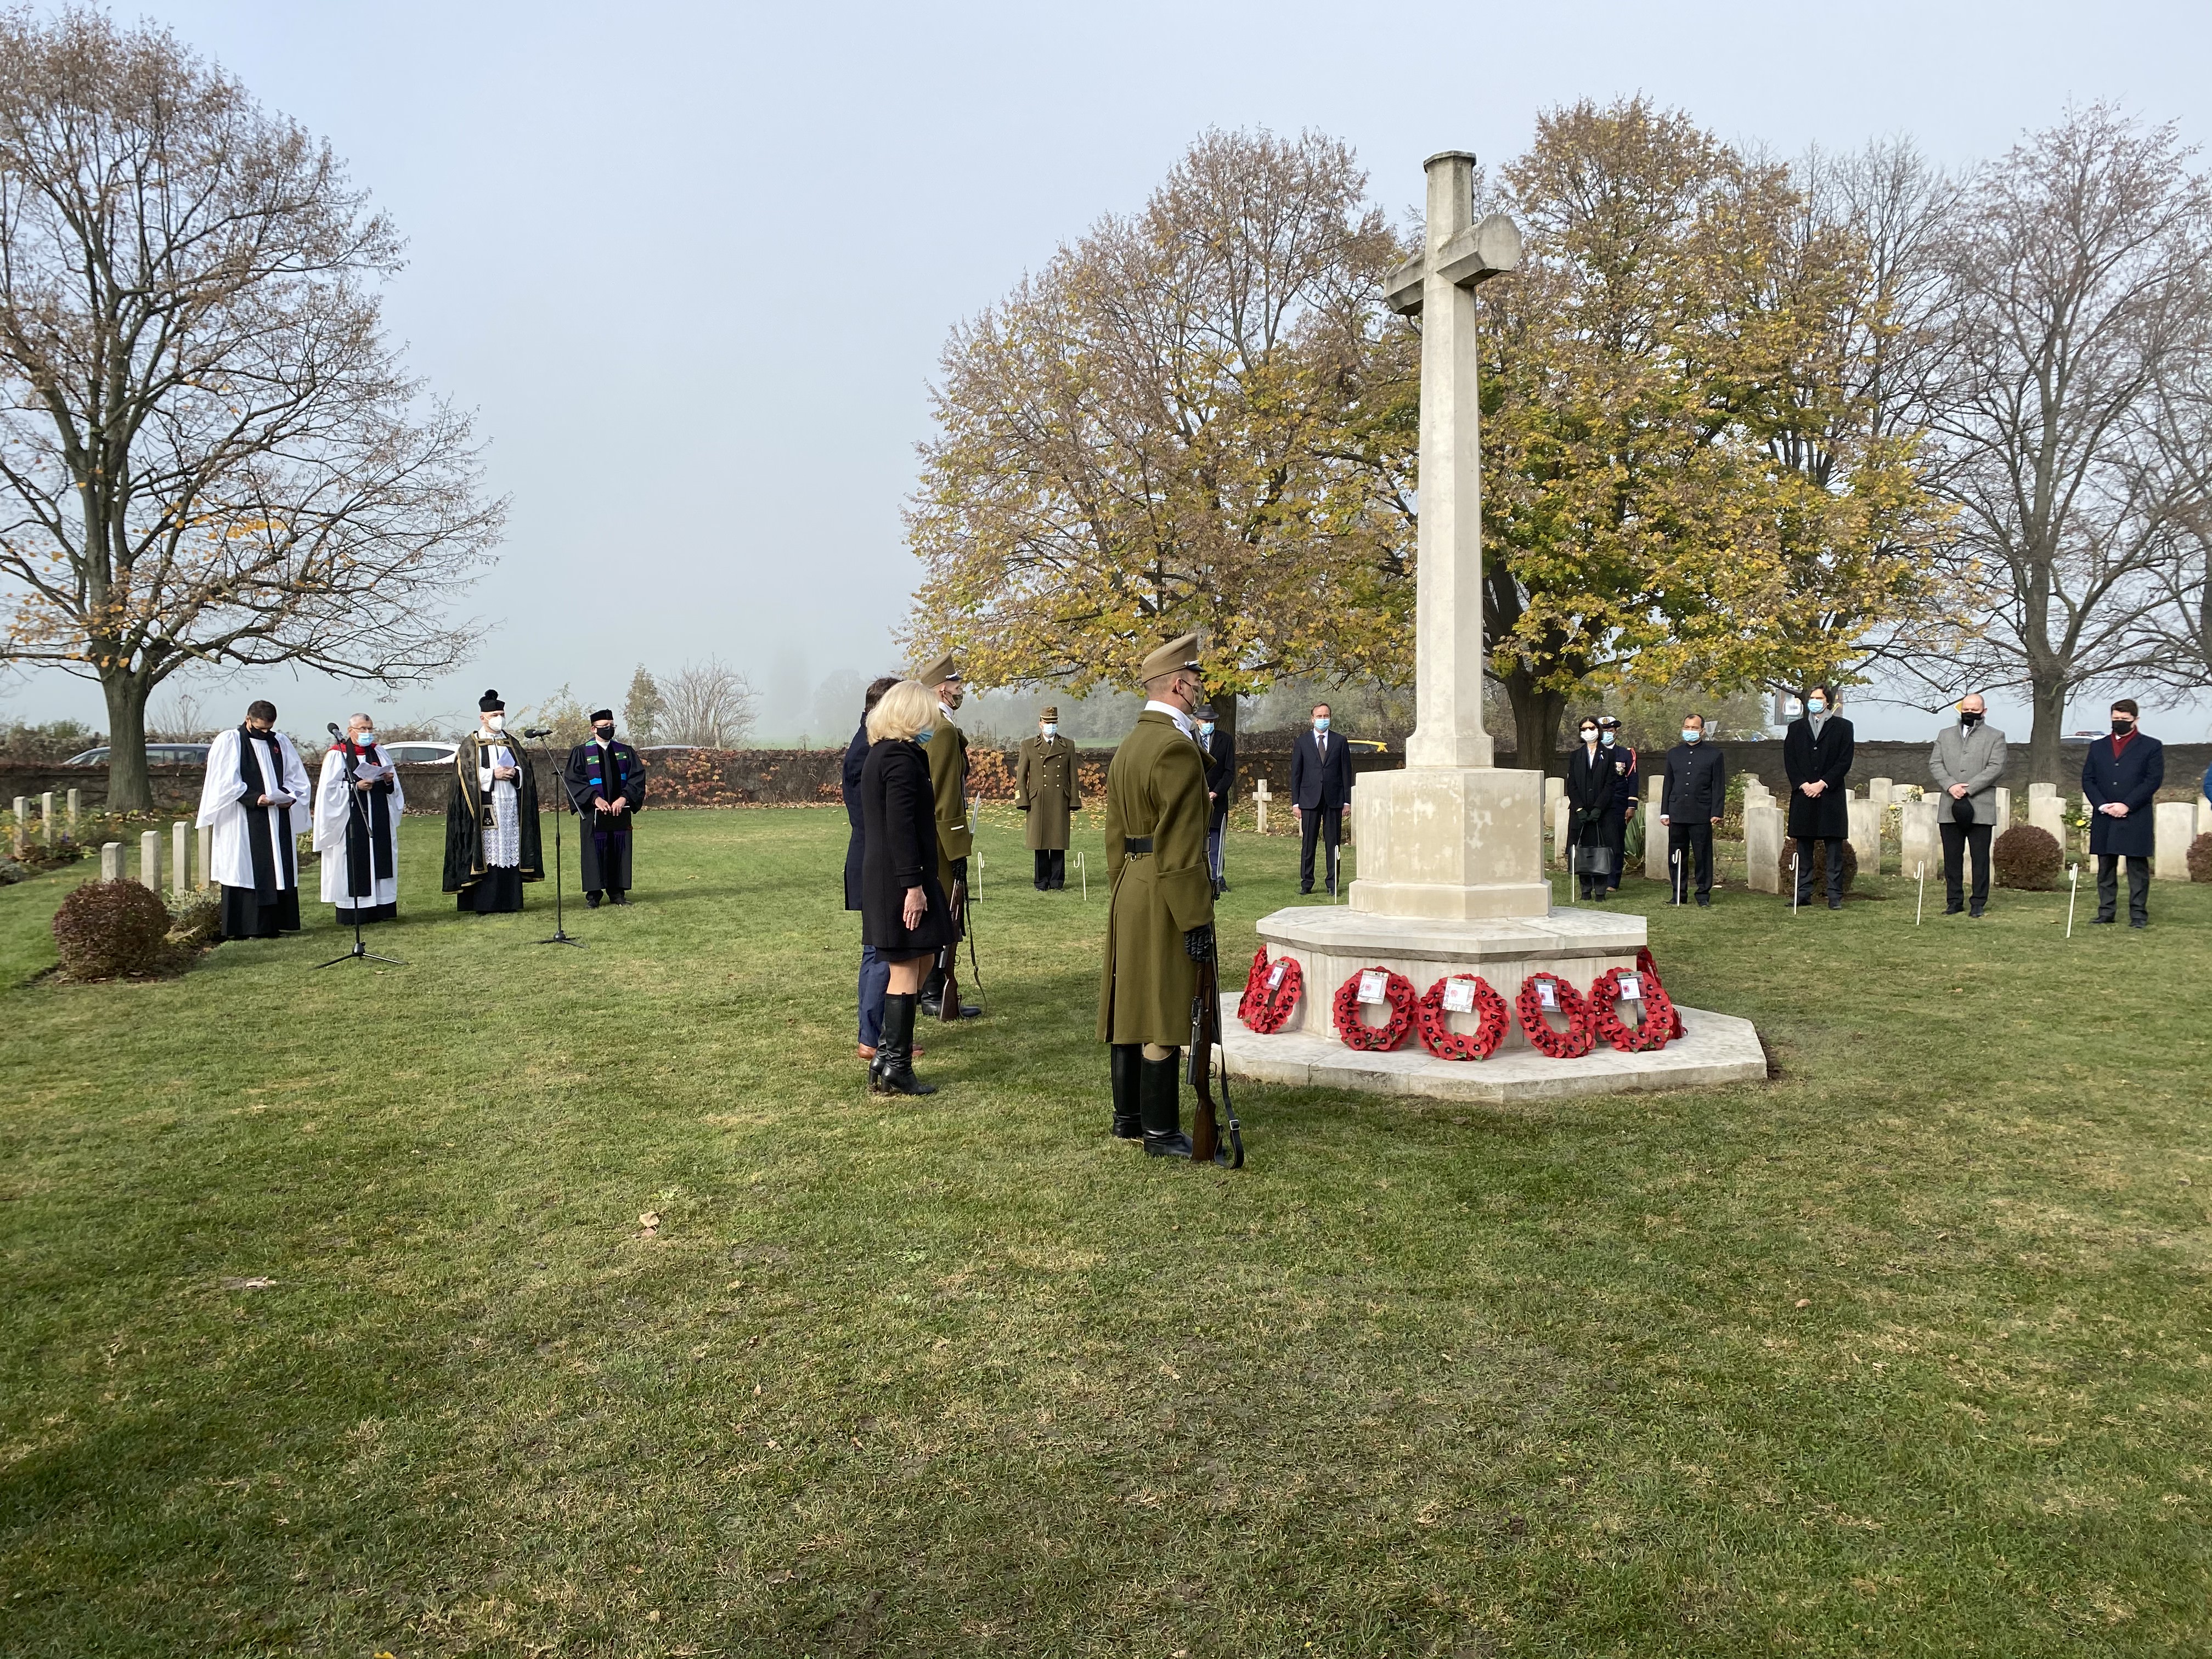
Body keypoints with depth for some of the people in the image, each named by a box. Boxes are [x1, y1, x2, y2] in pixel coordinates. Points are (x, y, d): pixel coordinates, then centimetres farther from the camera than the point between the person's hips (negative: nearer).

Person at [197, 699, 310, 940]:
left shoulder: (280, 742, 13)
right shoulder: (228, 742, -1)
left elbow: (297, 777, 15)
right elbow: (225, 783, -8)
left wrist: (290, 796, -5)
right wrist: (253, 798, -20)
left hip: (277, 820, 5)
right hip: (243, 823, -5)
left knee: (280, 871, 4)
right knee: (246, 872, -6)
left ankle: (275, 923, 9)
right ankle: (247, 927, -5)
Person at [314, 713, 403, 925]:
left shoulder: (377, 752, 14)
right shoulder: (337, 754, -1)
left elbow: (394, 786, 15)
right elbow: (329, 788, -7)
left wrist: (389, 781, -7)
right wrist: (355, 787, -18)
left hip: (379, 819, 5)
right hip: (351, 821, -5)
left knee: (380, 860, 4)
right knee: (353, 866, -5)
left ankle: (380, 909, 9)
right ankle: (351, 913, -2)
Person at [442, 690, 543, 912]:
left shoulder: (511, 743, 17)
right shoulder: (470, 745, 3)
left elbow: (526, 770, 15)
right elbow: (467, 775, -6)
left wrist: (515, 772, -5)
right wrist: (493, 774, -15)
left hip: (510, 805, 5)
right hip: (484, 807, -5)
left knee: (509, 851, 3)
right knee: (486, 852, -8)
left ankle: (509, 900, 7)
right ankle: (484, 903, -6)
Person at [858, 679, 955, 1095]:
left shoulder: (878, 753, 14)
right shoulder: (902, 757, -17)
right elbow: (901, 828, -22)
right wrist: (913, 885, -22)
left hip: (880, 875, 10)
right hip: (900, 878, -10)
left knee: (923, 959, 17)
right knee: (905, 971, -1)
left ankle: (886, 1054, 18)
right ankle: (895, 1070, 6)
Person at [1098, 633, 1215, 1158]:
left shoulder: (1129, 744, 15)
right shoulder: (1177, 746, -16)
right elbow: (1181, 844, -20)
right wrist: (1196, 919, -18)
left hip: (1130, 896, 10)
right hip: (1166, 898, -10)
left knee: (1133, 1008, 14)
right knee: (1163, 1015, -4)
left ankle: (1128, 1118, 23)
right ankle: (1161, 1132, 3)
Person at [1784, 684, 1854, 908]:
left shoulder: (1842, 727, 6)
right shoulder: (1796, 728, 14)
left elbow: (1845, 761, -1)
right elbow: (1789, 760, 7)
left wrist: (1822, 784, -10)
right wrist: (1803, 785, -7)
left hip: (1831, 795, -3)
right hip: (1803, 795, 3)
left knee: (1834, 848, -2)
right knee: (1804, 848, 5)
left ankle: (1835, 897, -1)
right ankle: (1803, 894, 9)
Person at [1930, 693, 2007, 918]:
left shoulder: (1995, 737, 8)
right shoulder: (1945, 735, 17)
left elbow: (1996, 768, -4)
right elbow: (1934, 764, 7)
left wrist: (1968, 789, -14)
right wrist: (1950, 785, -11)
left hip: (1980, 809, -3)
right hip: (1949, 808, 3)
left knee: (1980, 858, 0)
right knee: (1952, 857, 5)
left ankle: (1979, 903, 6)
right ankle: (1954, 901, 12)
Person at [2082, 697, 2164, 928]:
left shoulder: (2151, 746, 5)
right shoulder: (2098, 747, 15)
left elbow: (2154, 780, -5)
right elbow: (2087, 779, 9)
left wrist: (2127, 805, -14)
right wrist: (2102, 805, -6)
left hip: (2136, 819, -4)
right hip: (2104, 820, 4)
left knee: (2137, 867, -1)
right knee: (2105, 868, 7)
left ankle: (2138, 914, 3)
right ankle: (2106, 911, 12)